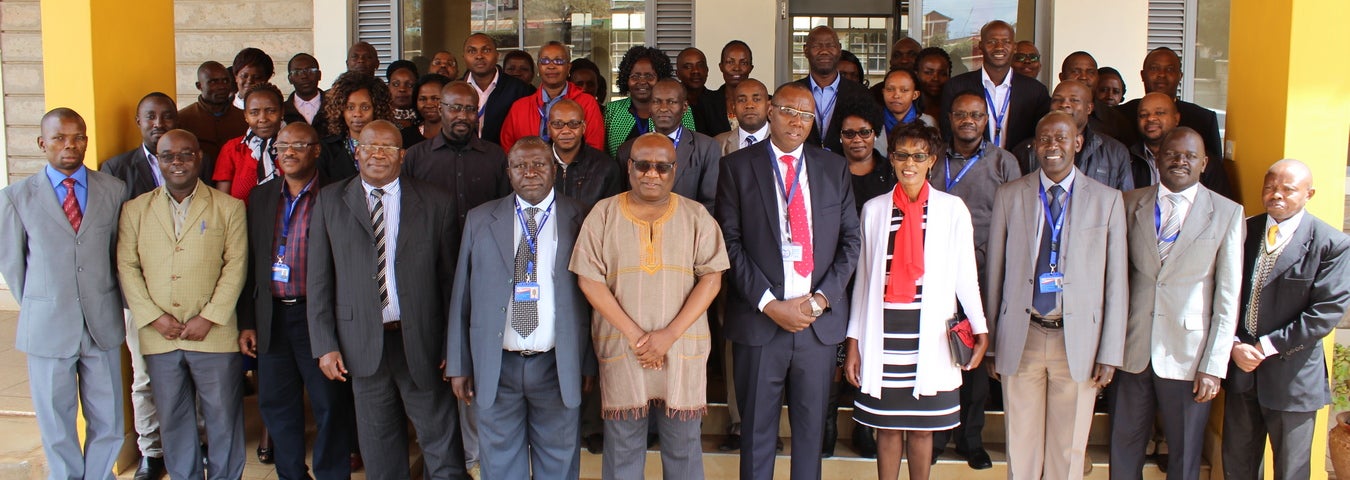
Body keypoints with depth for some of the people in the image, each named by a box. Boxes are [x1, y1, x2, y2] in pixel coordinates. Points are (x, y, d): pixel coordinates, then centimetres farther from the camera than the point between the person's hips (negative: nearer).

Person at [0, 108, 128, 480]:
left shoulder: (114, 190, 1)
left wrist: (104, 304, 9)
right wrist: (37, 311, 10)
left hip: (103, 324, 1)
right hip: (48, 328, -1)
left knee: (108, 424, 8)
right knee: (57, 428, 9)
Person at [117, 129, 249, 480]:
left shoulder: (228, 207, 3)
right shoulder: (135, 209, 8)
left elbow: (236, 265, -3)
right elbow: (127, 267, 4)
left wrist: (208, 318, -11)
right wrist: (154, 316, -8)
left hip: (215, 335, -2)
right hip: (158, 337, 2)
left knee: (224, 417, 4)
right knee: (173, 420, 11)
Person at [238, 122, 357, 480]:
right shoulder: (260, 197, 10)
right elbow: (249, 263, 11)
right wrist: (246, 323, 8)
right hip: (271, 318, 5)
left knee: (331, 406, 2)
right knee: (276, 404, 13)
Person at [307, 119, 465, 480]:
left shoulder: (436, 204, 1)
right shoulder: (330, 201, 5)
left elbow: (451, 280, 1)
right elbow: (318, 279, 4)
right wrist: (325, 344, -2)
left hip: (422, 342, -1)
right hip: (362, 343, 1)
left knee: (442, 449, 5)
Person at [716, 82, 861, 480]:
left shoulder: (834, 168, 8)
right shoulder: (738, 166, 0)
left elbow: (850, 241, 6)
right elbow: (731, 242, -5)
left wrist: (821, 299, -7)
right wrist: (769, 305, -12)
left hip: (820, 321, 2)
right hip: (759, 319, -2)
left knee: (812, 428, 12)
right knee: (757, 430, 7)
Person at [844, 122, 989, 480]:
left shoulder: (952, 209, 2)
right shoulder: (874, 209, 6)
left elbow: (965, 274, 2)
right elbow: (863, 277, 8)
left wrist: (980, 329, -9)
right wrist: (853, 341, 7)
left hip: (931, 336, -1)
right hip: (883, 333, 1)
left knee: (922, 427, 8)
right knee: (888, 426, 8)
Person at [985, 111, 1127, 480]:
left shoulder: (1106, 200, 2)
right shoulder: (1009, 196, 3)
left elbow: (1116, 282, 1)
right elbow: (994, 273, 6)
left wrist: (1110, 353, -2)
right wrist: (990, 341, 6)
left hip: (1078, 340, 0)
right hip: (1021, 338, 0)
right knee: (1021, 448, 7)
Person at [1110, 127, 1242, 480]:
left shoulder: (1227, 213, -1)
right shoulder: (1131, 203, 6)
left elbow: (1228, 297, -2)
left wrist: (1214, 366, -7)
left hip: (1188, 356, -2)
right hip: (1133, 349, 2)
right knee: (1124, 449, 8)